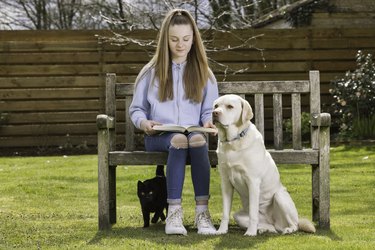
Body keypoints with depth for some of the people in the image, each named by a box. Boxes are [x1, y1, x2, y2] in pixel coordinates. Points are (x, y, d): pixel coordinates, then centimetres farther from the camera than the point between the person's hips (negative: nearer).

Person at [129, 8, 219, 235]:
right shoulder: (151, 72, 11)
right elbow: (136, 109, 12)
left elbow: (209, 110, 14)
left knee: (197, 138, -37)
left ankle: (202, 211, -41)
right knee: (179, 140, -38)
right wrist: (143, 122, -11)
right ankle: (174, 211, -42)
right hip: (160, 136, -1)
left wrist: (209, 122, -10)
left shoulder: (203, 73, 15)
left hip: (194, 134, 1)